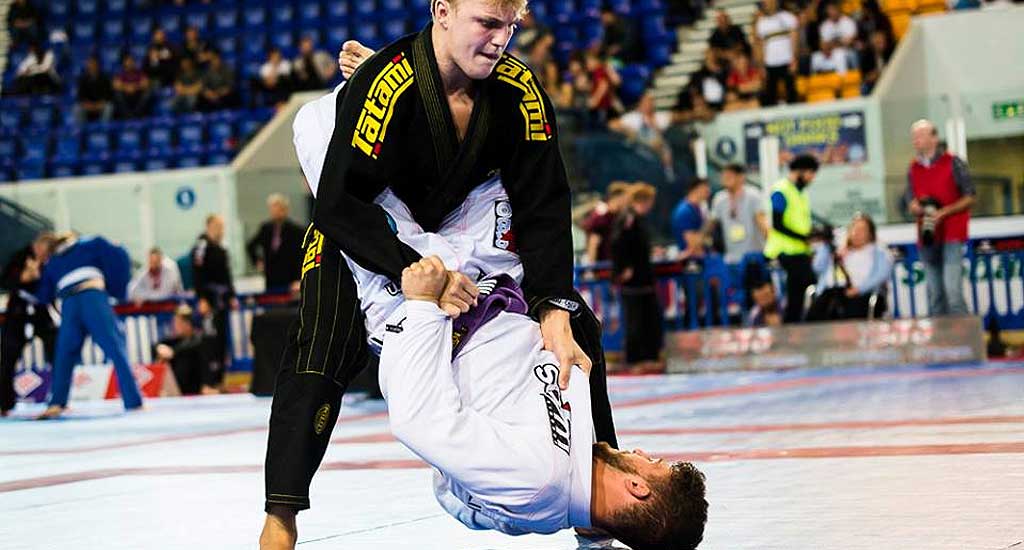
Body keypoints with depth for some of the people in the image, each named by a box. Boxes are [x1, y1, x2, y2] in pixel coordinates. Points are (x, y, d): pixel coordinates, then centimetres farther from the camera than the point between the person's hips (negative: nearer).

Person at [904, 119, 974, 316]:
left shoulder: (953, 163, -2)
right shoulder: (913, 169, 12)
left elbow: (969, 198, -2)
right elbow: (910, 204, 13)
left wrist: (943, 212, -14)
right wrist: (917, 207, -11)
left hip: (951, 236, -5)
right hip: (927, 239, 5)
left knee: (952, 289, -15)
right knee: (934, 294, 6)